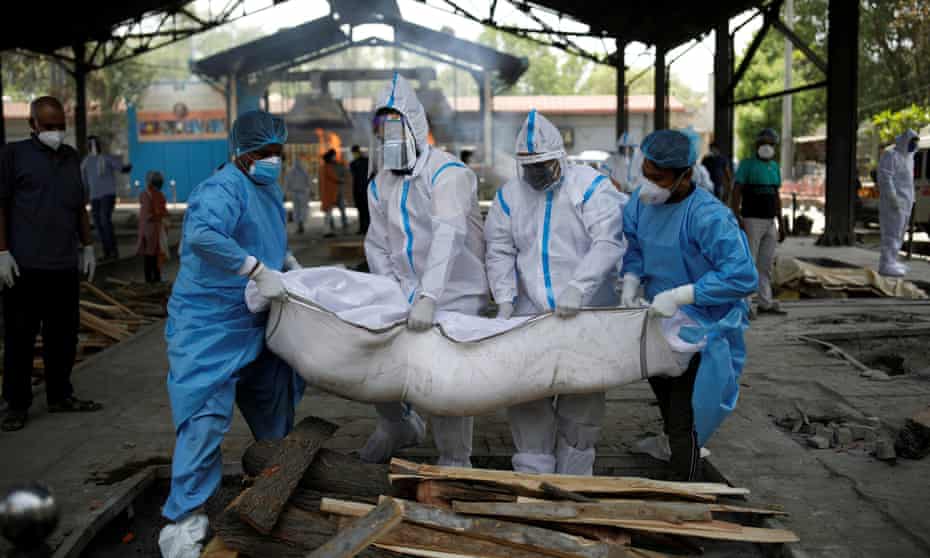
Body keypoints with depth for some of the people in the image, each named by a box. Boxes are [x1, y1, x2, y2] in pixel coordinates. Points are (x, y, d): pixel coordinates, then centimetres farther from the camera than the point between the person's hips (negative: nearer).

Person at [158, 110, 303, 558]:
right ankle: (184, 520, -3)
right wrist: (259, 271, -37)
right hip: (209, 324, -9)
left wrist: (289, 263, 13)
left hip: (256, 323, 9)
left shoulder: (271, 190, 11)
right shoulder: (223, 189, -20)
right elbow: (202, 235, -40)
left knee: (274, 401, 20)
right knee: (206, 416, -13)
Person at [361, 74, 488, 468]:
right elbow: (377, 246, 7)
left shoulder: (446, 172, -16)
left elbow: (448, 235, -31)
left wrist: (428, 298, -41)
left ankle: (455, 462, 12)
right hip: (406, 292, 6)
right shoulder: (379, 184, 7)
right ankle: (399, 426, 35)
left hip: (454, 293, -6)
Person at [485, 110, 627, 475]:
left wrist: (577, 288, -30)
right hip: (531, 312, 3)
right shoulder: (509, 195, 6)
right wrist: (505, 299, -8)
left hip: (586, 312, -3)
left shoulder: (590, 186, -7)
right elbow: (499, 251, 5)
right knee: (527, 393, 2)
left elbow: (608, 242, -18)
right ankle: (533, 474, 14)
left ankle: (574, 479, 18)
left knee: (582, 397, 4)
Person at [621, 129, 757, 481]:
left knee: (683, 422, -5)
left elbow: (743, 277, -29)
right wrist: (631, 281, -7)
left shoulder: (709, 217, -28)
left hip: (701, 332, -7)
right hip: (660, 323, 7)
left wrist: (679, 296, -29)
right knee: (668, 410, 24)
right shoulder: (643, 200, -6)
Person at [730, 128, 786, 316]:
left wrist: (780, 223, 16)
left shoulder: (775, 167, 15)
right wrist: (737, 219, -20)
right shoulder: (747, 164, -4)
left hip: (770, 222, 7)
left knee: (766, 265, 9)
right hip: (752, 220, -6)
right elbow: (736, 193, -10)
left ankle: (765, 303, 15)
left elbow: (777, 196, 19)